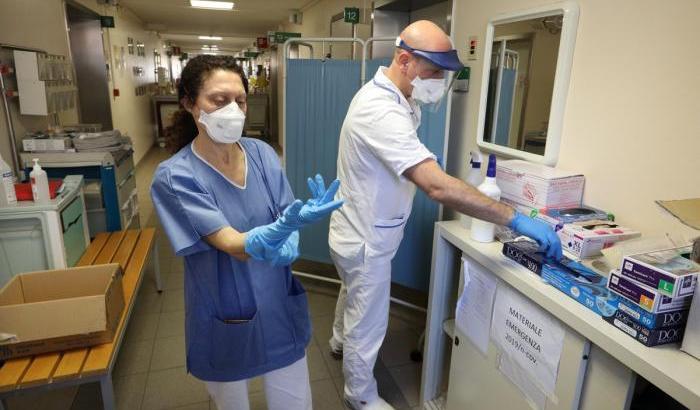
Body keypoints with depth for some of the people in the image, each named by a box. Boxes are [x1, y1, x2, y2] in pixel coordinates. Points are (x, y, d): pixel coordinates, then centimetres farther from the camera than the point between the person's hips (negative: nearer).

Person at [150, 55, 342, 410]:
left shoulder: (262, 154, -6)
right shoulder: (174, 177, -18)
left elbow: (287, 222, -4)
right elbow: (231, 244, -26)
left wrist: (289, 243, -28)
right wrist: (285, 226, -45)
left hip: (279, 308, 4)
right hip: (224, 321, -3)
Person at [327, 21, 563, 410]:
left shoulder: (390, 96, 1)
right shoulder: (382, 111, -33)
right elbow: (439, 187, -41)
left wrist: (424, 159, 2)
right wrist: (515, 219, -37)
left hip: (360, 231, 10)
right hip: (365, 240, -10)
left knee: (355, 297, 32)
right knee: (367, 325, 11)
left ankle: (340, 342, 59)